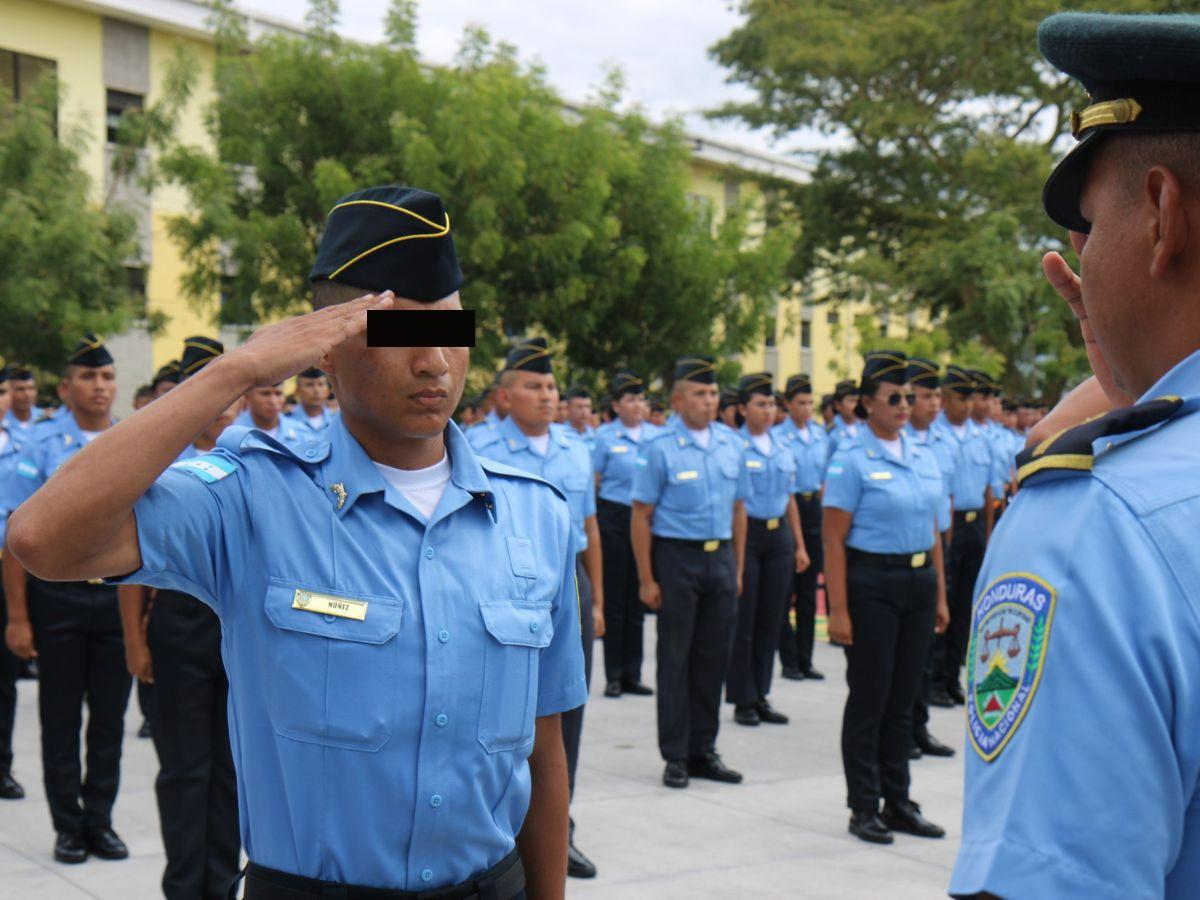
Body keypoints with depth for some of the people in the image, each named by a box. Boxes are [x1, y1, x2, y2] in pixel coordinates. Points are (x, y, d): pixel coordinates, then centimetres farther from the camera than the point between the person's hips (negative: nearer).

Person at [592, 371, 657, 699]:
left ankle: (633, 674, 16)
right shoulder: (605, 436, -2)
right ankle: (614, 675, 9)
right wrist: (592, 524, -4)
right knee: (614, 598, 2)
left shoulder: (656, 435, 7)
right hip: (614, 517, -3)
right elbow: (593, 484, 0)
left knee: (638, 598, 8)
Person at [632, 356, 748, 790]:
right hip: (677, 558, -4)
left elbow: (738, 507, 13)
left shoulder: (731, 442, 7)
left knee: (713, 657, 9)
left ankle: (703, 750, 20)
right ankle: (675, 756, 11)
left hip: (721, 557, 5)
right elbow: (641, 515, -7)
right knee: (675, 659, 2)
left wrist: (738, 568, 11)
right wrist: (646, 579, -10)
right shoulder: (659, 448, -8)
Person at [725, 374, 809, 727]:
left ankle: (760, 695, 19)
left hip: (779, 537, 6)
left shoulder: (783, 451, 12)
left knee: (771, 619, 9)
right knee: (743, 620, 0)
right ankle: (742, 700, 8)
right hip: (745, 535, -6)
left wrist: (799, 545, 16)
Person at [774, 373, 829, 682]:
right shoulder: (777, 436, -7)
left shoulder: (821, 435, 10)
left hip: (813, 508, 5)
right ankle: (789, 661, 7)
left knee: (808, 591, 8)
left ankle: (805, 659, 15)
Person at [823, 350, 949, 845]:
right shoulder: (851, 460, -8)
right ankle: (864, 807, 12)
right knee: (869, 698, 1)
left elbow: (932, 531, 16)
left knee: (903, 697, 12)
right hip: (871, 584, -6)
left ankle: (898, 802, 22)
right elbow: (834, 539, -11)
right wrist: (838, 609, -16)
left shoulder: (923, 457, 11)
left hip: (919, 582, 6)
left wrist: (940, 596, 12)